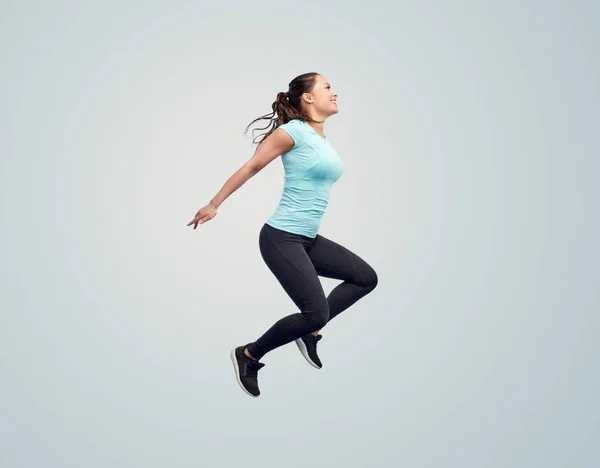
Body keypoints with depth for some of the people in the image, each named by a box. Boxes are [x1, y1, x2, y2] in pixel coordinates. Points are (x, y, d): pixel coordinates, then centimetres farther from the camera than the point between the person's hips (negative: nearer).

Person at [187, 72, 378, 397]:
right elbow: (251, 167, -8)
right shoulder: (294, 131, -11)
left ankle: (308, 331, 14)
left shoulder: (324, 140, 13)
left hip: (308, 239, 9)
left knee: (366, 278, 8)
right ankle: (249, 355, 8)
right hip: (281, 238, -9)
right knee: (317, 313, -11)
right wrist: (213, 205, -5)